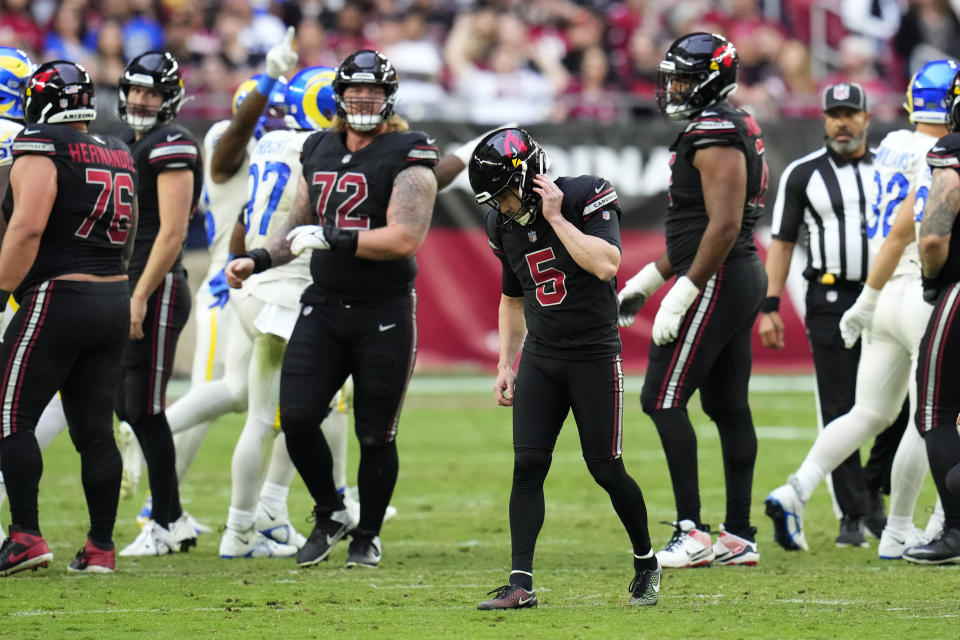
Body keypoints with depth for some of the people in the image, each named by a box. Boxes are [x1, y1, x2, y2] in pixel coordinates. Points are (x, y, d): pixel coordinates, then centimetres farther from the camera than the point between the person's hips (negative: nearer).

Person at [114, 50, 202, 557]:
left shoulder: (172, 146, -11)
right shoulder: (136, 146, 19)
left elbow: (172, 232, -18)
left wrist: (140, 297, -21)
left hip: (157, 290, -10)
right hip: (131, 289, 10)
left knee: (144, 409, -7)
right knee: (126, 405, 10)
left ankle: (165, 524, 0)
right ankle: (174, 520, 15)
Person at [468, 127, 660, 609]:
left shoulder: (587, 198, -14)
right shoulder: (504, 225, 4)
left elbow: (606, 265, -30)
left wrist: (556, 217, -25)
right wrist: (506, 365, 13)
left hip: (594, 355, -5)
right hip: (540, 357, 5)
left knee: (606, 470, -1)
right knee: (527, 466, -7)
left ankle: (646, 563, 21)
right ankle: (521, 583, -7)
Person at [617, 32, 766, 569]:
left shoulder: (717, 137, -16)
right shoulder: (734, 132, 17)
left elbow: (724, 226, -24)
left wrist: (681, 295, -23)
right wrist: (648, 281, 24)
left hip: (718, 281, -10)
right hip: (743, 278, 10)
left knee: (663, 399, -9)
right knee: (728, 405, 10)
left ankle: (692, 533, -11)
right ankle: (739, 538, 12)